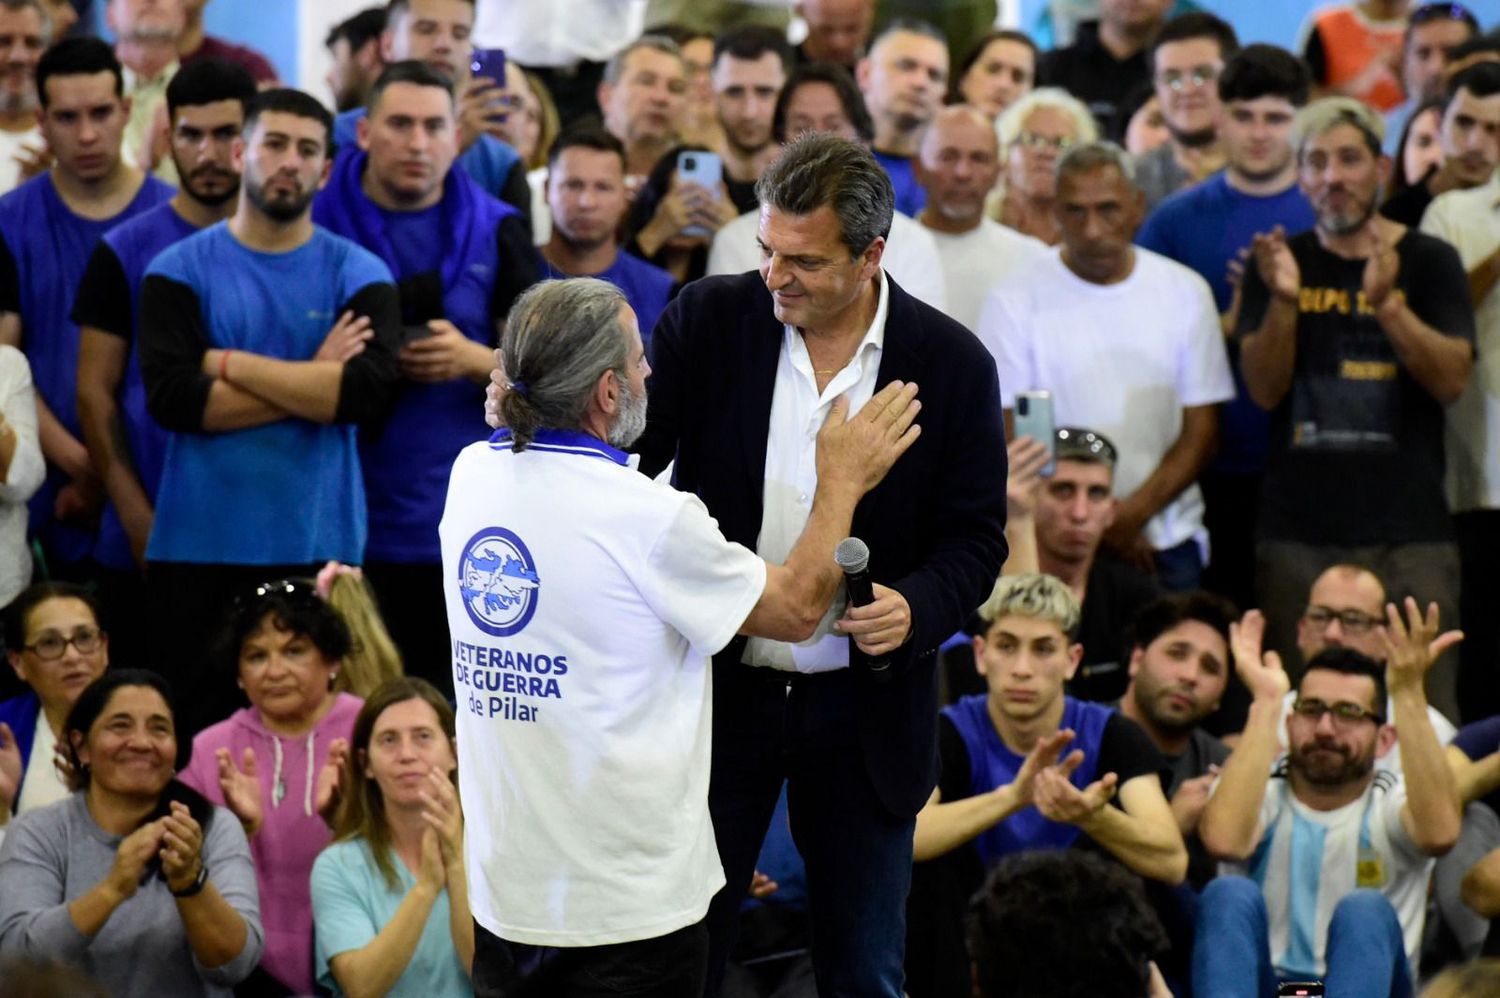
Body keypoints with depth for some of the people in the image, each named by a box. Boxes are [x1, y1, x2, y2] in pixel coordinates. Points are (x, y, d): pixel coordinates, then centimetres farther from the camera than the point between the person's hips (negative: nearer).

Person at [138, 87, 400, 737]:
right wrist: (313, 381, -8)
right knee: (192, 732, 1)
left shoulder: (358, 275, 6)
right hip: (198, 548, 0)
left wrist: (230, 363, -8)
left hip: (318, 547, 0)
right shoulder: (179, 270, 5)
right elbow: (171, 398, -9)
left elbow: (370, 390, -11)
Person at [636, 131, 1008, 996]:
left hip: (862, 712, 0)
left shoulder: (953, 364, -7)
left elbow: (976, 536, -2)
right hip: (719, 689, 1)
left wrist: (917, 607, -22)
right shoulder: (710, 321, -5)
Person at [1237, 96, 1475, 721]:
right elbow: (1264, 389, 0)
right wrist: (1283, 299, -17)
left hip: (1409, 532, -1)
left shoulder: (1428, 261, 7)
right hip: (1298, 532, 1)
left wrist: (1387, 301, -20)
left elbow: (1452, 380, -6)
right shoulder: (1280, 264, 11)